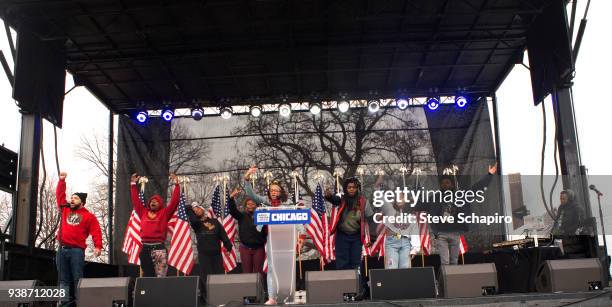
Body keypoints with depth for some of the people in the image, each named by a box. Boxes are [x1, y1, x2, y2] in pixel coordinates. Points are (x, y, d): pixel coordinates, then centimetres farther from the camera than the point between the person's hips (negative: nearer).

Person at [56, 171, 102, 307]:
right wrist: (62, 180, 15)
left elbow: (96, 232, -4)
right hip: (62, 250, 5)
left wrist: (98, 246, -16)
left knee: (77, 279, -7)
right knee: (64, 279, 5)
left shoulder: (88, 216, 4)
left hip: (77, 250, -5)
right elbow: (60, 195, 21)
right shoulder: (65, 210, 16)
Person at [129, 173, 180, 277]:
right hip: (145, 248, 3)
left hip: (159, 248, -3)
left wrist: (176, 184, 0)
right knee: (147, 275, 7)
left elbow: (174, 201, 2)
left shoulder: (164, 213, 8)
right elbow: (135, 200, 21)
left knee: (160, 277, -7)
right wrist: (134, 184, 22)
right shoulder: (143, 212, 16)